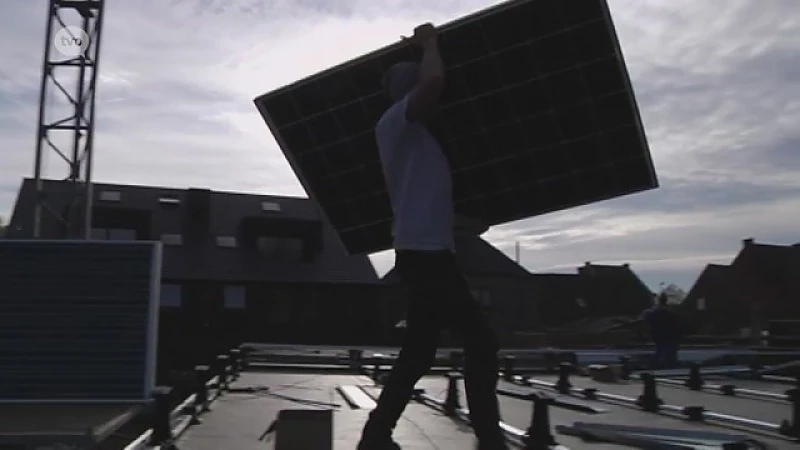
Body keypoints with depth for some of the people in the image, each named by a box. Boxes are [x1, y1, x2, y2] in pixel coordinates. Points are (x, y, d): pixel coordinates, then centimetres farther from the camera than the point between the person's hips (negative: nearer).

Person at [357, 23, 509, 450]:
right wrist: (429, 43, -5)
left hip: (430, 251, 10)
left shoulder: (415, 134, 23)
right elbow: (434, 82, -23)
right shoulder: (395, 121, -5)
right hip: (423, 251, -10)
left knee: (419, 353, 11)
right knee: (481, 341, -6)